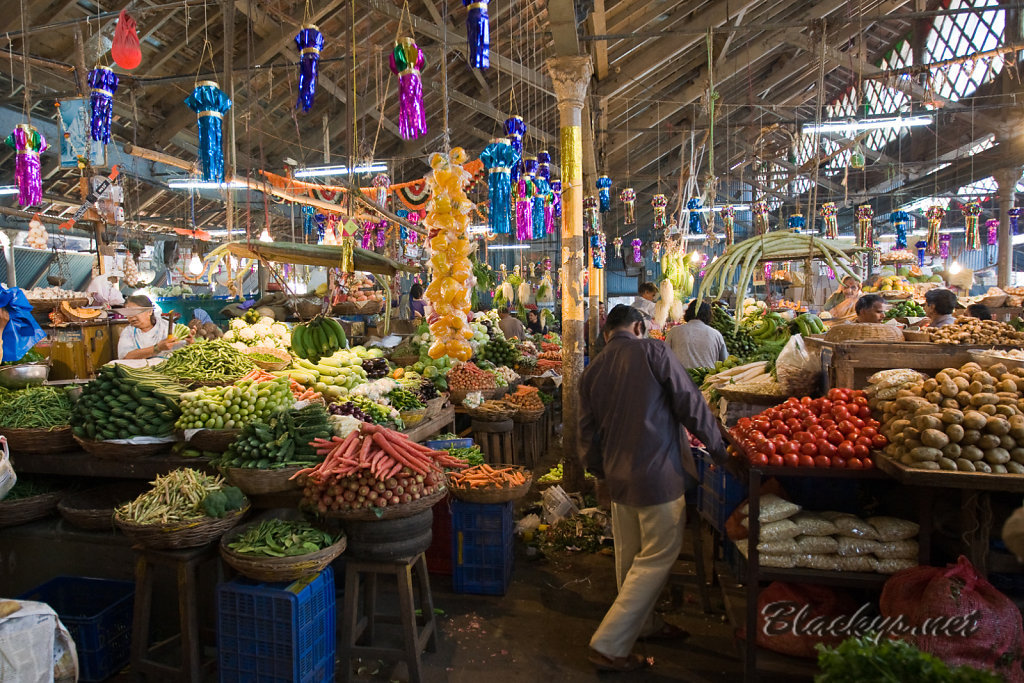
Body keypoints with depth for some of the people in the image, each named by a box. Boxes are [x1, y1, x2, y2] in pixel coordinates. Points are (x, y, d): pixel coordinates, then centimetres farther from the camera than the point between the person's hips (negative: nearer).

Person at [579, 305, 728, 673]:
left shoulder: (592, 370, 5)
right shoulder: (652, 352, -10)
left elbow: (588, 432, 10)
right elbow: (690, 403, -10)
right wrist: (718, 449, 2)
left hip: (618, 476, 7)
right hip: (657, 473, -6)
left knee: (630, 555, 20)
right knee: (657, 557, 5)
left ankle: (644, 622, 41)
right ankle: (609, 645, 7)